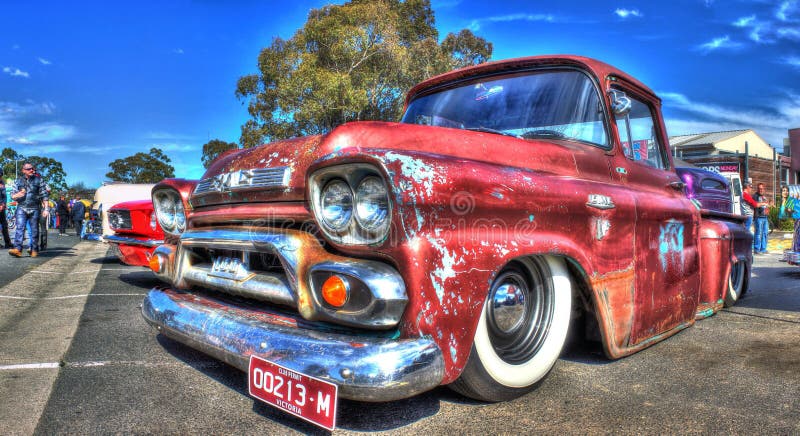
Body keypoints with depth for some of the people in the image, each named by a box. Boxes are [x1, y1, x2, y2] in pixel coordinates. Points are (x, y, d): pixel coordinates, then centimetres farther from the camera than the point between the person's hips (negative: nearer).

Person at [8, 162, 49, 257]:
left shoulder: (39, 180, 8)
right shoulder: (18, 181, 12)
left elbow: (44, 196, 6)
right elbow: (12, 196, 12)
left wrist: (46, 209, -2)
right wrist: (18, 194, -13)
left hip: (35, 209, 0)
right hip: (22, 208, 1)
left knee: (34, 230, 3)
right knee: (20, 228, -13)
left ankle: (34, 250, 11)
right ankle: (17, 249, -21)